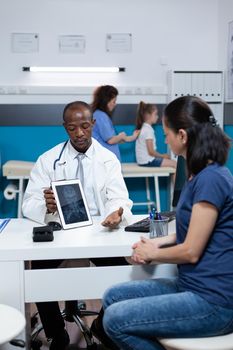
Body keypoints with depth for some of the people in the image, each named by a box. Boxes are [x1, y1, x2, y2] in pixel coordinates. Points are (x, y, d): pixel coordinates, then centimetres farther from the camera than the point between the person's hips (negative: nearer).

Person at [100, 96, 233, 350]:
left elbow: (192, 251, -18)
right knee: (113, 297, 6)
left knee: (115, 319, -13)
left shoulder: (211, 179, -21)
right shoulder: (200, 174, 11)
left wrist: (152, 253, 0)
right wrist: (157, 242, 4)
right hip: (192, 285, 9)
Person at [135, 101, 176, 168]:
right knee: (174, 163, -9)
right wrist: (163, 155, -4)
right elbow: (151, 152, -19)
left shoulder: (143, 127, 13)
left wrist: (162, 155, 10)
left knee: (172, 161, 16)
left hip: (143, 160, 10)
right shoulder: (148, 130, -16)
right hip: (147, 161, -10)